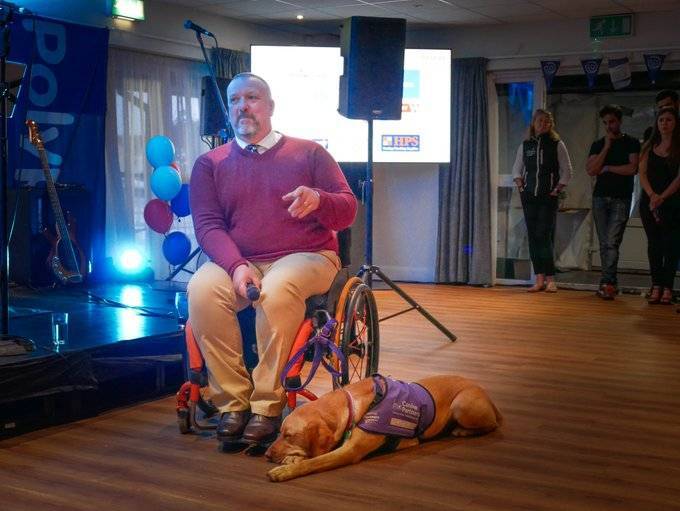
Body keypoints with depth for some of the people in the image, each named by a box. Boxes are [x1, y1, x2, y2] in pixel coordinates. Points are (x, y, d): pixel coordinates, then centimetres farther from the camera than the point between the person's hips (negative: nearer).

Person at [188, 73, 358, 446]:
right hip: (237, 261, 2)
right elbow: (207, 225, 1)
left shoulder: (308, 153, 11)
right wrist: (236, 267, -18)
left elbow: (347, 212, 5)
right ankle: (232, 401, -22)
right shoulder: (210, 164, 13)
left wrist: (318, 200, -19)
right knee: (201, 289, -31)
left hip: (306, 257, -2)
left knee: (277, 289, -37)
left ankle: (268, 406, -27)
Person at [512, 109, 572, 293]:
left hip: (548, 197, -4)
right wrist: (521, 187, 4)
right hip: (529, 197, 4)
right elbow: (517, 169, 17)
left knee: (544, 236, -12)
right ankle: (539, 279, 5)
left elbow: (566, 171, 2)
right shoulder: (525, 145, 10)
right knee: (533, 236, 2)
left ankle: (550, 279, -7)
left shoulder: (557, 145, 2)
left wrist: (557, 189, -6)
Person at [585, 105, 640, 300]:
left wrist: (608, 168, -2)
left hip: (621, 199, -4)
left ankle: (607, 283, -15)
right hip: (600, 197, 4)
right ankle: (611, 283, 10)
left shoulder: (631, 143, 4)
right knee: (604, 243, 4)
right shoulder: (598, 145, 13)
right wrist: (606, 147, -4)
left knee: (612, 242, -13)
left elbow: (632, 168, -9)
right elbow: (591, 170, -1)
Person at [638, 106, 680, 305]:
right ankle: (656, 286, 7)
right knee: (653, 243, 4)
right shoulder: (649, 147, 11)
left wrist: (662, 197, -15)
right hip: (649, 200, 4)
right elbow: (642, 174, 5)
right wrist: (652, 195, -10)